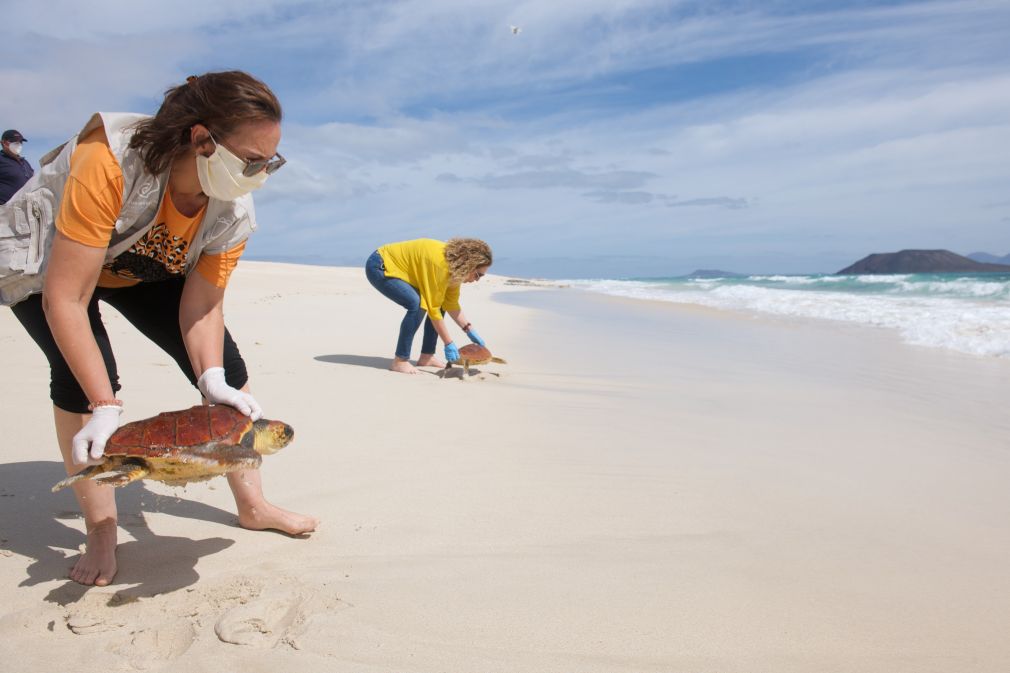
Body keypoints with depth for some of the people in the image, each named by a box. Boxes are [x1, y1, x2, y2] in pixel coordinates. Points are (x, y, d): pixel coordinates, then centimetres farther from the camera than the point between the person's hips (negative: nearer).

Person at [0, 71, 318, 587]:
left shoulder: (234, 211, -24)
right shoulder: (110, 162, -41)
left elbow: (202, 306, -20)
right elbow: (64, 299, -39)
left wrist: (213, 381, -36)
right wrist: (105, 407, -42)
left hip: (143, 269, 4)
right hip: (43, 262, -4)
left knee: (223, 364, -7)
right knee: (83, 374, -28)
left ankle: (252, 505, 7)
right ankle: (101, 532, -9)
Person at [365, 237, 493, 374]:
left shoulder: (455, 264, -5)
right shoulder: (441, 264, -32)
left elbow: (451, 304, 4)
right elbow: (432, 308, -26)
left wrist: (471, 331, -1)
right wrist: (449, 343, -21)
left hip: (396, 267, 9)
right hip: (379, 267, -9)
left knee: (441, 301, 3)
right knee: (417, 305, -28)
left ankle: (426, 356, 7)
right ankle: (400, 361, -18)